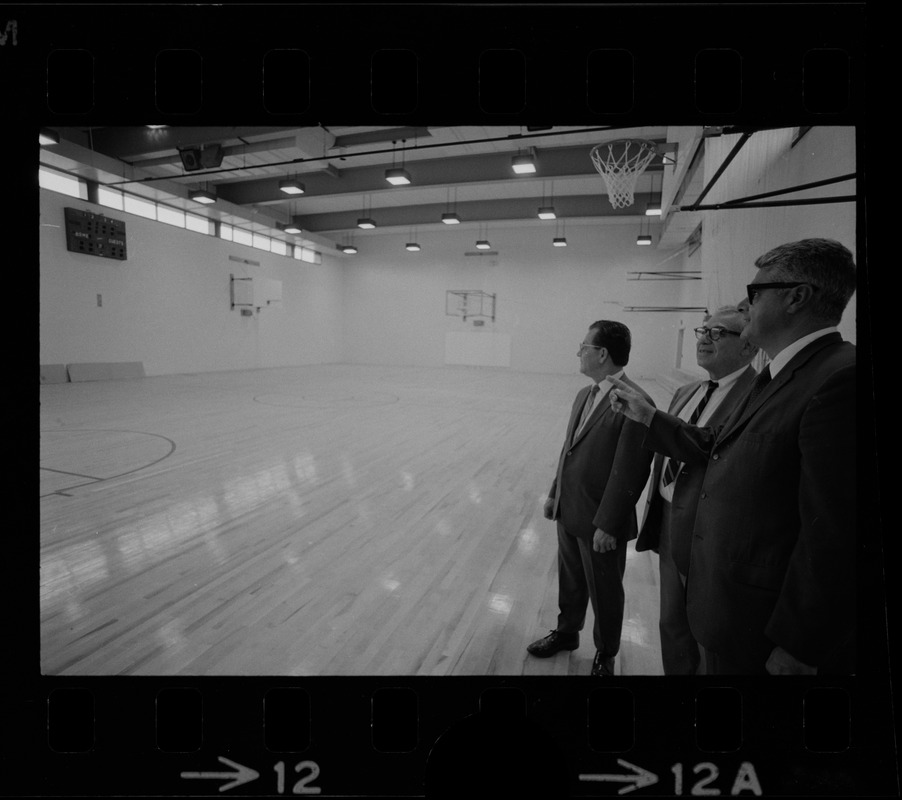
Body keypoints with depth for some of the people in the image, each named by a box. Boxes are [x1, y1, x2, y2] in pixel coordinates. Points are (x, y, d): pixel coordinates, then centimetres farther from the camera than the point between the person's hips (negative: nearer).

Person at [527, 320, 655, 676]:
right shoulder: (584, 394, 5)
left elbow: (627, 473, -21)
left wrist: (607, 525, -19)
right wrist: (555, 493, 13)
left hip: (599, 523, -7)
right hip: (568, 513, 7)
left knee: (604, 593, 16)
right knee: (570, 581, 25)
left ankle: (605, 655, 40)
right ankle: (566, 632, 49)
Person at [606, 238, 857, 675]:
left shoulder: (840, 381, -24)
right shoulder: (776, 376, 7)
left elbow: (835, 533, -26)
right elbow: (719, 448, 14)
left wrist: (797, 648, -20)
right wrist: (647, 415, 14)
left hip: (766, 628, -8)